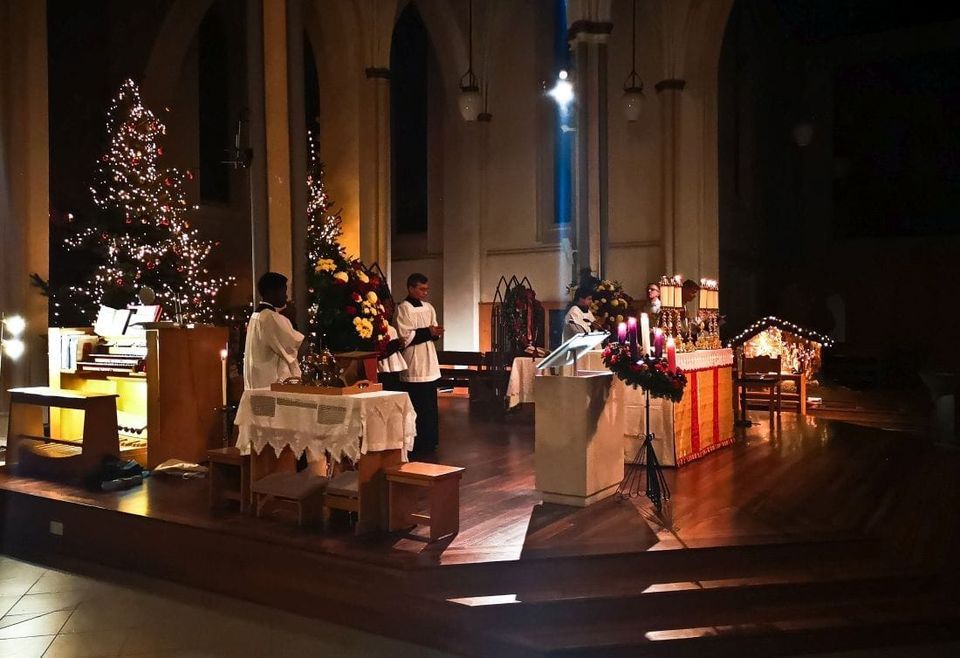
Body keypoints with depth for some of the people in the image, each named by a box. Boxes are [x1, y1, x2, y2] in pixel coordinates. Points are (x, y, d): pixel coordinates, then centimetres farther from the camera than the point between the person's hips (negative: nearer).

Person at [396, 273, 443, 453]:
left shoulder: (428, 307, 13)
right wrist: (428, 332, -15)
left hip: (430, 364, 7)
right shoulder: (403, 308, -9)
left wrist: (436, 332, -3)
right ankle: (417, 444, 5)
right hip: (413, 365, -7)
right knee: (417, 406, -3)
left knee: (430, 404, 11)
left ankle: (430, 441, 20)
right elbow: (405, 336, -16)